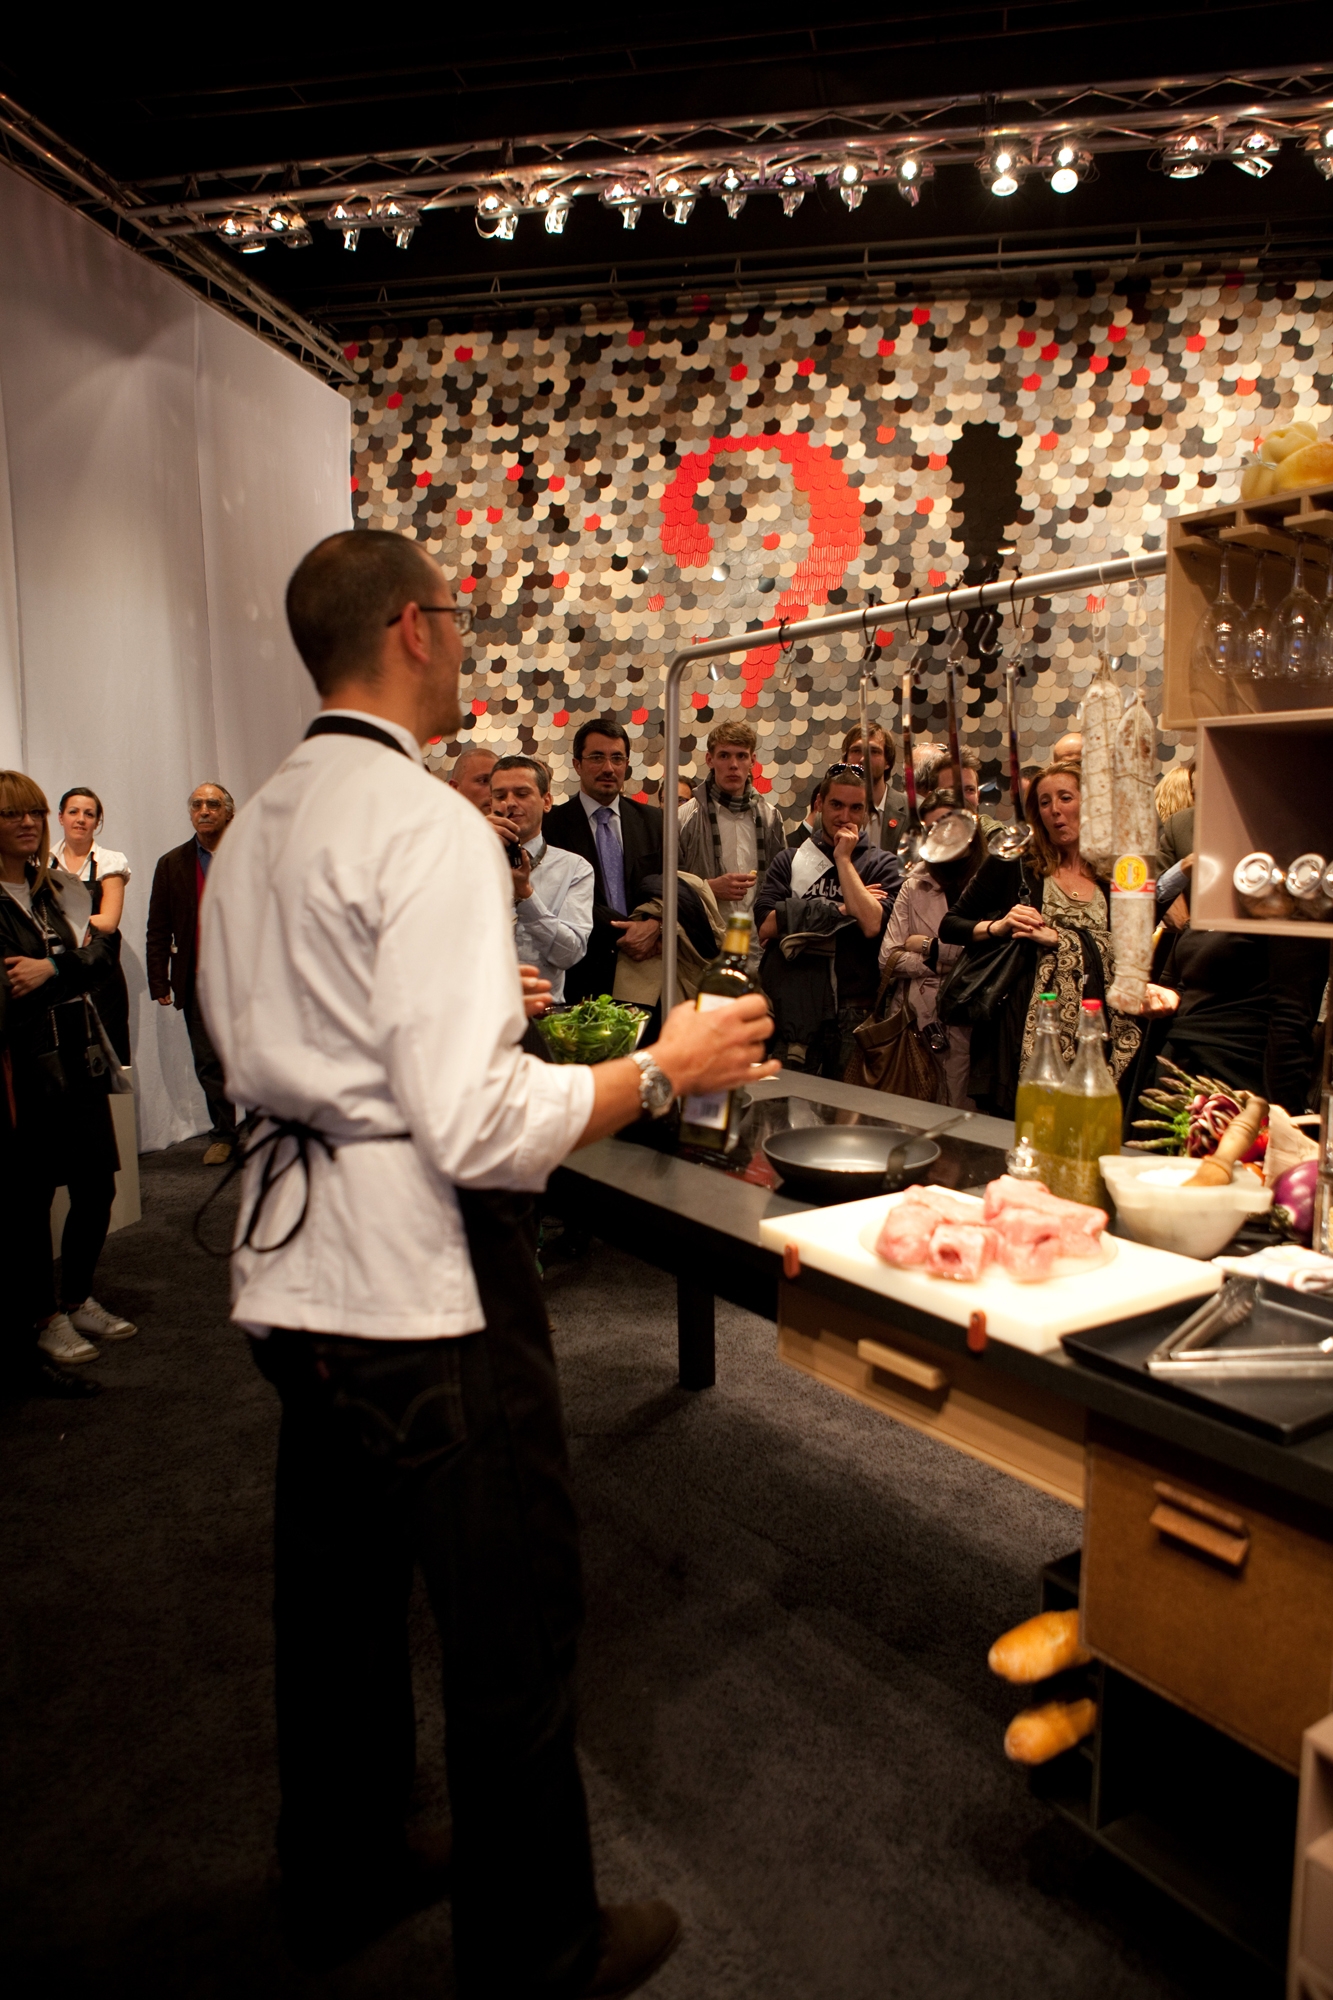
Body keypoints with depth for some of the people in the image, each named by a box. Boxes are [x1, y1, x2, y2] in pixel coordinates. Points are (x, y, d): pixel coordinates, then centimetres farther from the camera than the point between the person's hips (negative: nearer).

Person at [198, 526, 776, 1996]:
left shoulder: (251, 830, 8)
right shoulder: (428, 827, -18)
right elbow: (477, 1128, -25)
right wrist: (667, 1066, -12)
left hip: (288, 1268, 9)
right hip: (421, 1285, -9)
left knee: (336, 1592, 24)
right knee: (509, 1622, 10)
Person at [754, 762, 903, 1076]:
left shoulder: (883, 865, 8)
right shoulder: (789, 860, 12)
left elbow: (872, 924, -11)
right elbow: (765, 926, -3)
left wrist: (844, 858, -4)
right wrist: (839, 910, -5)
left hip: (853, 1013, -1)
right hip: (790, 1006, 1)